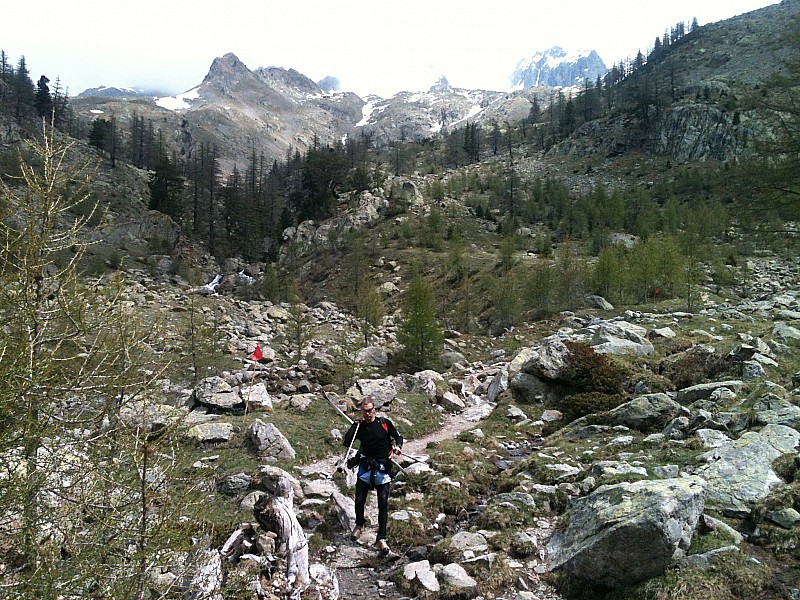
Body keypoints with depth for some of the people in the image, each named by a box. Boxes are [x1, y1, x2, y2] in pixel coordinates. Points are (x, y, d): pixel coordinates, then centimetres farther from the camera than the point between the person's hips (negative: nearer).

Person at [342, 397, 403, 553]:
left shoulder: (384, 423, -2)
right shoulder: (360, 426, 1)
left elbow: (398, 436, 9)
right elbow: (347, 443, -10)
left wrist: (398, 446, -12)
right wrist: (355, 424, -12)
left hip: (383, 468, -1)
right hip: (366, 467, 2)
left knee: (383, 504, -4)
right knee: (359, 500, 6)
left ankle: (381, 539, 3)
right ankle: (359, 526, 36)